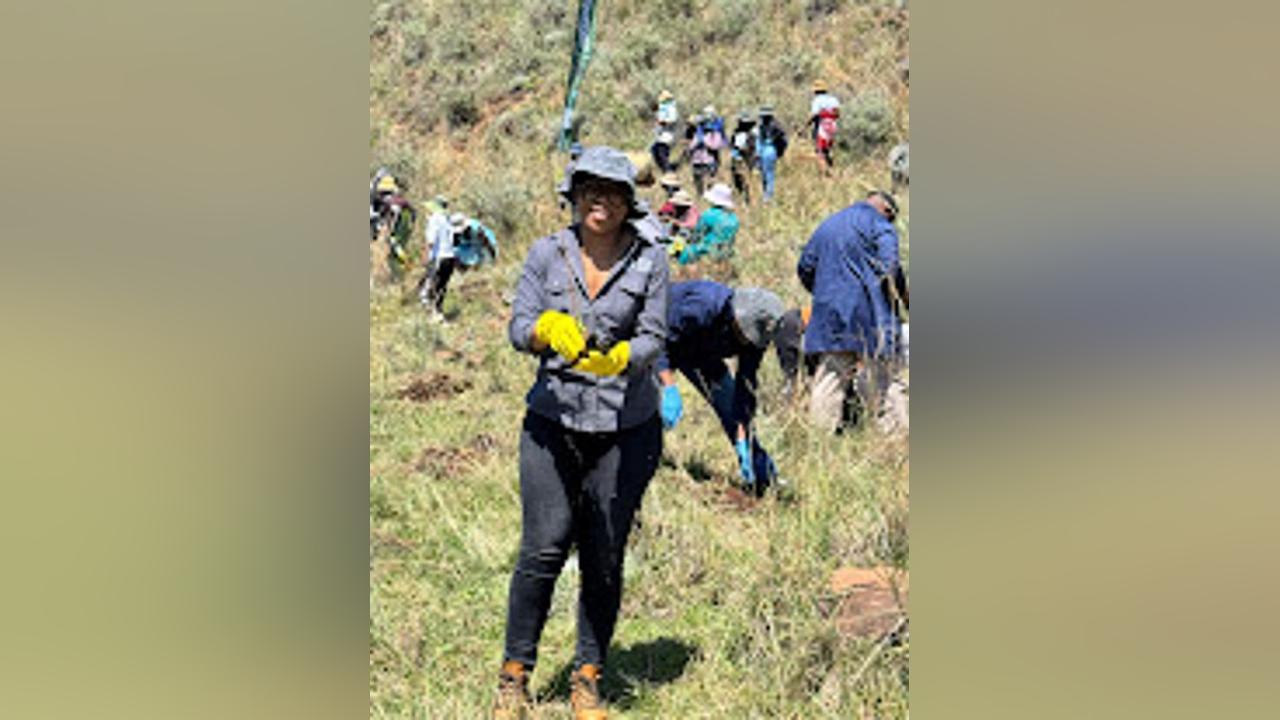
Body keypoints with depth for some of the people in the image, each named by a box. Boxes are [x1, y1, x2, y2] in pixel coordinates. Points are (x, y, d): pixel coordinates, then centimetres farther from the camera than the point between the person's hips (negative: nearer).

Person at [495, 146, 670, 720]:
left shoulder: (650, 260, 1)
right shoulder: (546, 253, 4)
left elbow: (654, 338, -4)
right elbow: (518, 327, -2)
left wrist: (619, 356, -26)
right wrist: (550, 328, -25)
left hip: (627, 426, 0)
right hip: (552, 418, 0)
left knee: (605, 558, 3)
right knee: (543, 548, -6)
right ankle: (515, 673, 13)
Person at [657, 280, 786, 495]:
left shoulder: (756, 333, -22)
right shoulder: (701, 308, -41)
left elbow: (745, 387, -16)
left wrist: (742, 439, -18)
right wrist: (669, 388, -35)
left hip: (701, 353, 5)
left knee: (729, 402, -4)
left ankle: (762, 474, 6)